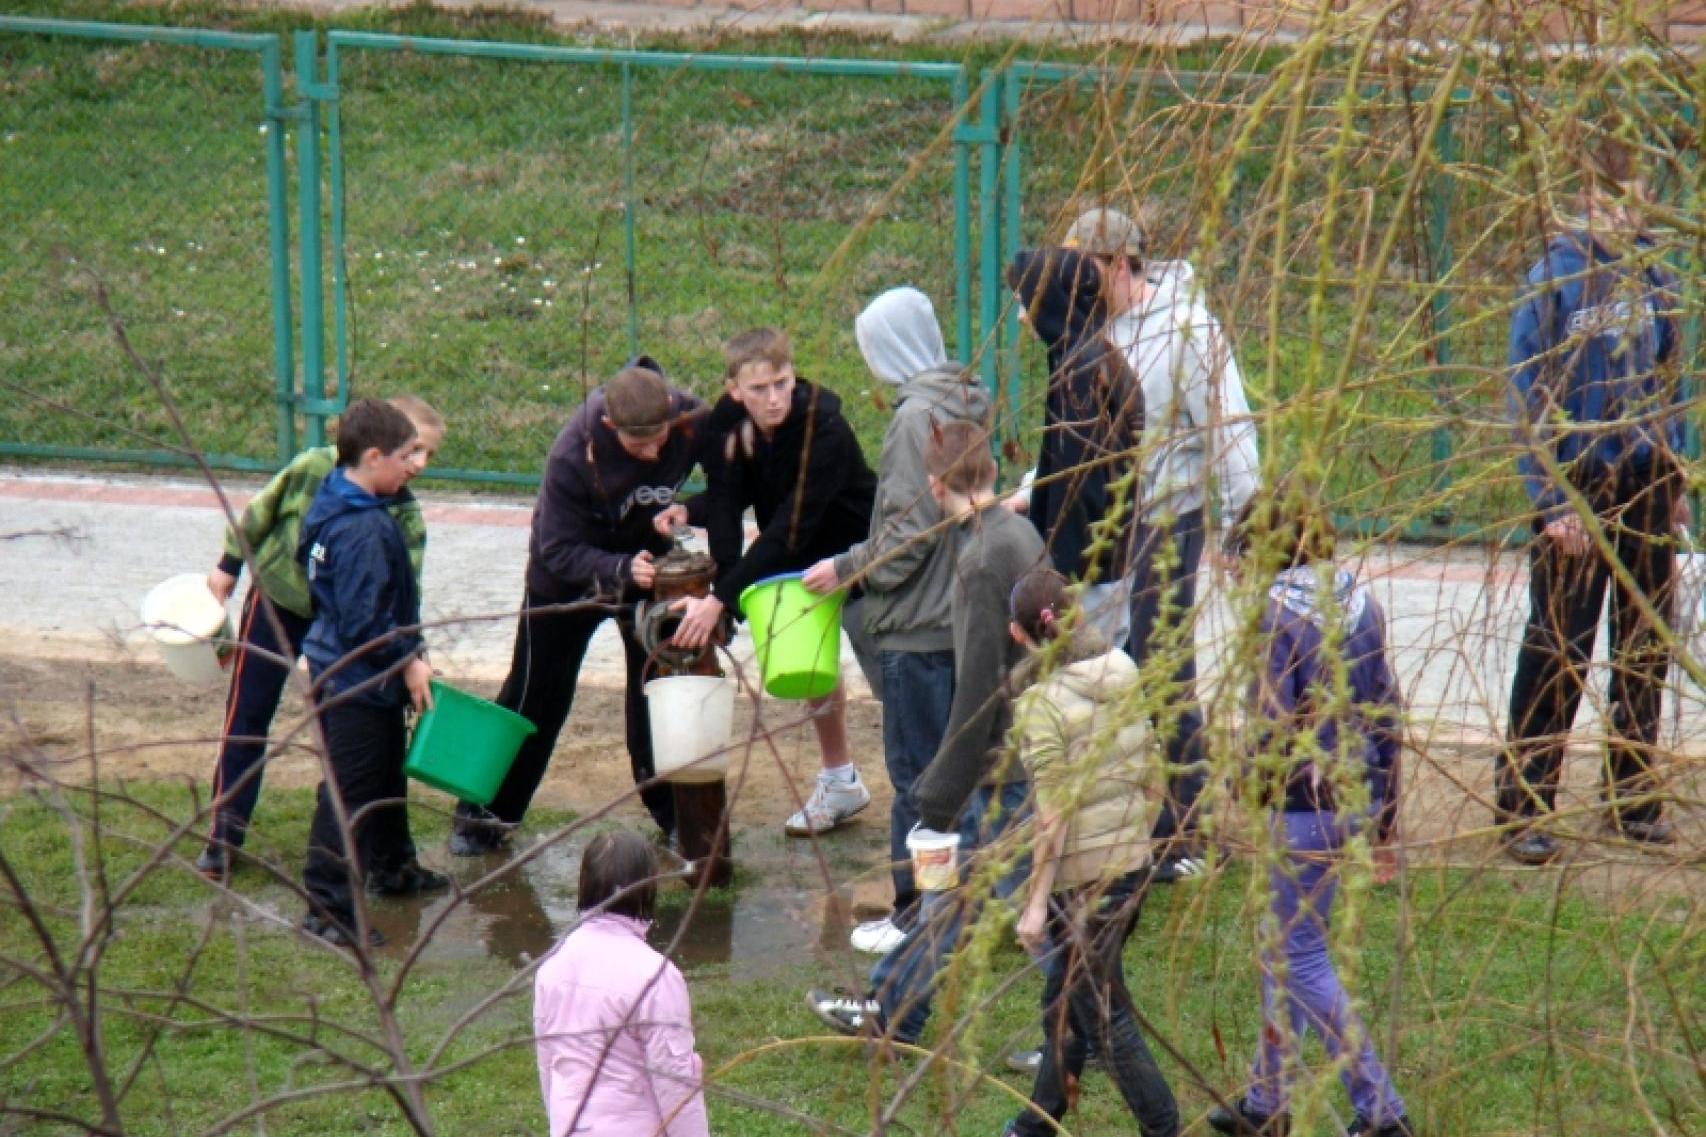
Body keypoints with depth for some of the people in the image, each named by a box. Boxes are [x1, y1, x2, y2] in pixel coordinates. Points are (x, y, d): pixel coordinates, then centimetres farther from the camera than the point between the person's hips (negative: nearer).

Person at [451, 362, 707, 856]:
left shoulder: (692, 421, -28)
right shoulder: (572, 457, -36)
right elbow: (559, 551, -30)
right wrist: (621, 571, -46)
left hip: (647, 557, 3)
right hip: (568, 570, -3)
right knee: (536, 691, 4)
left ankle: (674, 810, 15)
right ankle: (486, 813, 16)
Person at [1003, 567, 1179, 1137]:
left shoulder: (1041, 702, -15)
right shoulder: (1121, 681, 4)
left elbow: (1053, 811, -18)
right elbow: (1154, 777, 9)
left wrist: (1037, 902, -13)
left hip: (1082, 876, -7)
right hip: (1133, 864, 7)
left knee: (1105, 1016, 2)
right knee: (1063, 1005, 21)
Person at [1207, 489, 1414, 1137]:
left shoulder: (1278, 614, -15)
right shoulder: (1357, 604, 7)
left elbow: (1273, 726, -18)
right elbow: (1386, 712, 11)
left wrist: (1249, 794, -2)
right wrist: (1385, 821, 18)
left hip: (1307, 803, -8)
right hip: (1359, 794, 8)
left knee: (1301, 959, 1)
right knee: (1282, 946, 19)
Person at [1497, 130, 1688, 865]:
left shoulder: (1655, 280, 7)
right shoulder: (1555, 279, -9)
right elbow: (1527, 393, -9)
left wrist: (1677, 482, 11)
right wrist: (1553, 499, -14)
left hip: (1647, 485, 5)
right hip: (1579, 485, -5)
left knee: (1645, 649, 11)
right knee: (1556, 652, -5)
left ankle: (1636, 798, 21)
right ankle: (1522, 810, -1)